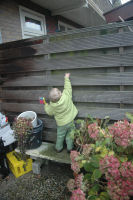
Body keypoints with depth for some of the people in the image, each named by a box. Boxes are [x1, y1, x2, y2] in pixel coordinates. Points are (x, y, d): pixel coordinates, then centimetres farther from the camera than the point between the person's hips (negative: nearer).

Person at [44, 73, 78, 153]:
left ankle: (59, 148, 39)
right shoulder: (66, 96, -25)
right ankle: (70, 148, 31)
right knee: (70, 135, 18)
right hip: (70, 121, 1)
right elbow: (68, 87, -7)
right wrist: (66, 78, 5)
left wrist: (46, 105, 15)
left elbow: (49, 112, -1)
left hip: (61, 124, 0)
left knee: (60, 136, 22)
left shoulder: (52, 106, -21)